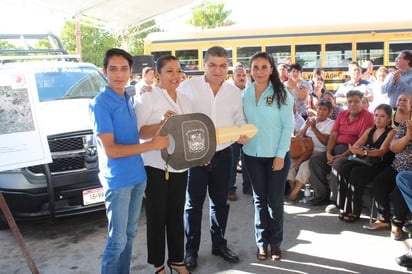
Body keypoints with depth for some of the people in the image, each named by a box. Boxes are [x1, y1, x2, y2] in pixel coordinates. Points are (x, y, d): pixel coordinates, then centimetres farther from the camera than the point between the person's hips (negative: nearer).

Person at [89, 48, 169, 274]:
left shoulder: (128, 99, 9)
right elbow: (110, 150, -20)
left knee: (130, 234, 18)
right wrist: (152, 145, -20)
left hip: (137, 176, 7)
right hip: (117, 180, -7)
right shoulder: (101, 103, -14)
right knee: (118, 239, 2)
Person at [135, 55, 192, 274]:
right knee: (156, 216, 7)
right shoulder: (148, 98, -8)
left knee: (176, 215, 15)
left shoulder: (184, 100, 11)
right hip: (155, 167, -5)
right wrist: (161, 123, -30)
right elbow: (139, 132, -15)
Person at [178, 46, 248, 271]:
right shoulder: (188, 87, -6)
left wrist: (242, 134, -8)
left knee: (220, 202, 16)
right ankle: (191, 249, 24)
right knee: (194, 203, 8)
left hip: (223, 154, 4)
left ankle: (219, 244, 34)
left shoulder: (234, 92, 7)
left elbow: (239, 120, 13)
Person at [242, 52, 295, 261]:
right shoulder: (246, 93, 3)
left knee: (275, 200, 6)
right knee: (259, 199, 11)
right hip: (253, 154, 3)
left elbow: (288, 126, -8)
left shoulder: (281, 94, -7)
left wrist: (281, 155, -11)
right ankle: (261, 241, 25)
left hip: (276, 155, -3)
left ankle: (275, 242, 24)